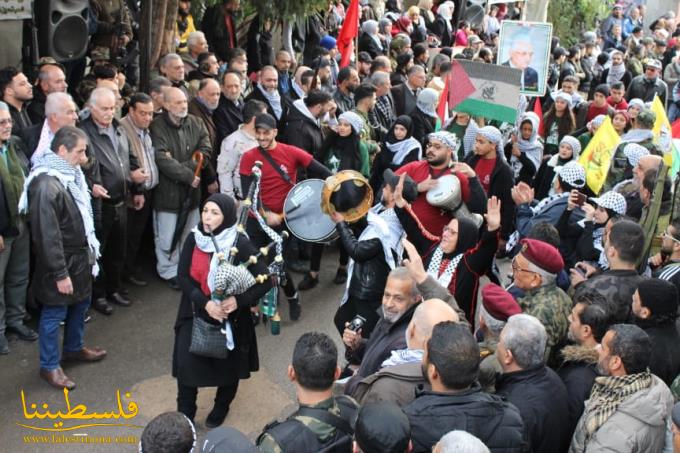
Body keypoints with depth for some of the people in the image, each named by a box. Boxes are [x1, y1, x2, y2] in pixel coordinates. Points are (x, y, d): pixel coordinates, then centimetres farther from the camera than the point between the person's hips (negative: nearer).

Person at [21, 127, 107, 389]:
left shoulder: (70, 174, 4)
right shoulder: (46, 185, -26)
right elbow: (48, 236, -26)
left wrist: (89, 251, 19)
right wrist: (60, 273, -22)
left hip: (80, 256, 9)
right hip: (61, 262, -9)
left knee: (80, 304, 22)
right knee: (54, 313, 6)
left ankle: (74, 348, 43)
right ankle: (49, 366, 21)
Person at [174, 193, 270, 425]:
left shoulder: (240, 245, -19)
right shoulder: (193, 239, -9)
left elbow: (265, 280, -17)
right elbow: (182, 276, -9)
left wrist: (239, 300, -30)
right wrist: (205, 303, -21)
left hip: (230, 316, -2)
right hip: (196, 313, 2)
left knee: (227, 365, 14)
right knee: (185, 363, -5)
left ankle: (221, 408, 43)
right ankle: (185, 415, 18)